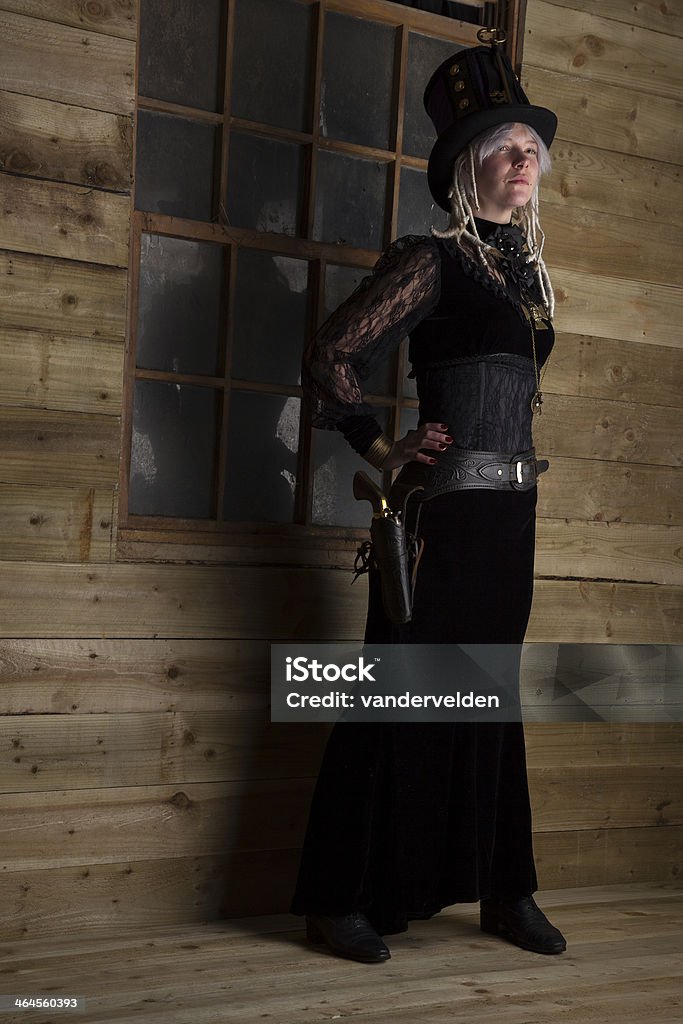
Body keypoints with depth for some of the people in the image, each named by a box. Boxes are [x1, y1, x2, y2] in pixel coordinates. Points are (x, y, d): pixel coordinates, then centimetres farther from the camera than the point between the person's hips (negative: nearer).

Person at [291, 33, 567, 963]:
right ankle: (341, 901, 8)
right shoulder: (435, 259, -8)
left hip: (511, 508, 7)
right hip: (447, 505, -7)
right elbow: (331, 358, -11)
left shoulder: (529, 269, 14)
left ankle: (503, 890, 25)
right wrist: (384, 452, -5)